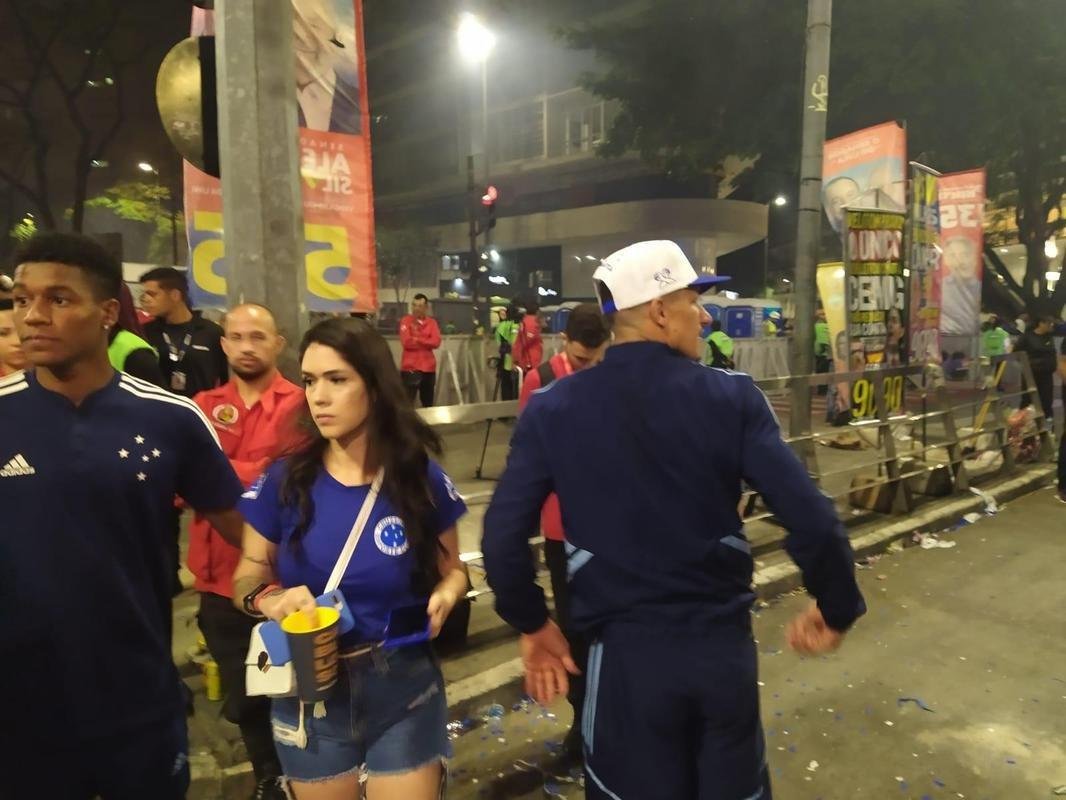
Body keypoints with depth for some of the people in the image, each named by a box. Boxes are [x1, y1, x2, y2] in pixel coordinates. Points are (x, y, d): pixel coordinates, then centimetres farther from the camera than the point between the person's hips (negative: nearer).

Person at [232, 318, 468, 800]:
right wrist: (267, 597, -21)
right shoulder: (284, 480, -9)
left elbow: (451, 568, 2)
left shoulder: (422, 479, -10)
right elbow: (248, 575, 0)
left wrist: (444, 596, -19)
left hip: (403, 690, -1)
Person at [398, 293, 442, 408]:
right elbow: (406, 342, -13)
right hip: (411, 367, -4)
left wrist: (417, 339, -11)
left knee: (428, 404, 13)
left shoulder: (432, 322, 9)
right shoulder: (406, 321, 0)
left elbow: (436, 342, -5)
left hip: (428, 367, 4)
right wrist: (426, 343, -6)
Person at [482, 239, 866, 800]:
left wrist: (531, 624, 8)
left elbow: (503, 538, -9)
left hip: (625, 652, 0)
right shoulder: (732, 397, -10)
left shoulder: (552, 410, -8)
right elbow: (811, 521, -14)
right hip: (724, 643, 1)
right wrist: (837, 610, 5)